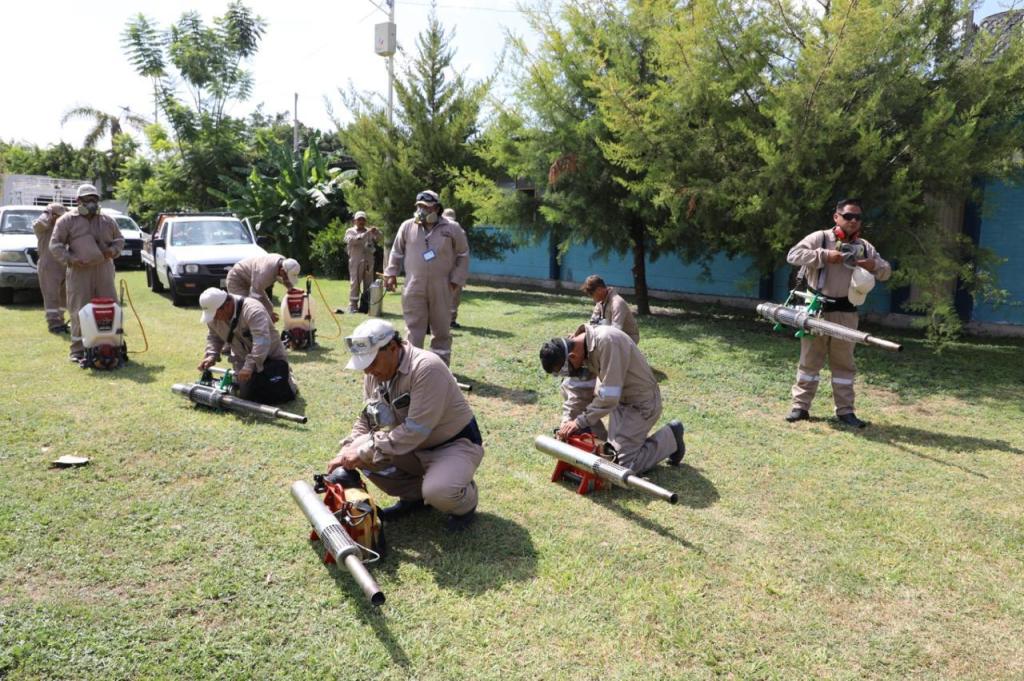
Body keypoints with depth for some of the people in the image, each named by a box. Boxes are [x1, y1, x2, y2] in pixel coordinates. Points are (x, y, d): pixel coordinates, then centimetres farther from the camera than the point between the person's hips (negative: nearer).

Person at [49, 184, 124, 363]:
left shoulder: (107, 220, 14)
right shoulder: (67, 220, 4)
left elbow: (119, 239, 23)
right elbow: (55, 244, 3)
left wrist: (114, 250, 1)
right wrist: (69, 259, -13)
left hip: (104, 270, 3)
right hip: (79, 271, -3)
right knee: (79, 311, -3)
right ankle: (78, 349, 3)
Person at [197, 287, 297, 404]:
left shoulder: (252, 310, -31)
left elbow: (262, 341, -40)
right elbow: (214, 337, 10)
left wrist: (250, 366, -45)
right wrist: (211, 356, -9)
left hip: (271, 357, -6)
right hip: (243, 362, 6)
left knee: (274, 395, -17)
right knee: (247, 395, -3)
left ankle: (286, 378, 16)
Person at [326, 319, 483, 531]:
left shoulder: (426, 368, -28)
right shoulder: (374, 373, -4)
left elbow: (415, 430, -30)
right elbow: (366, 420, 7)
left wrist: (365, 451, -26)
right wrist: (345, 454, -9)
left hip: (456, 444, -7)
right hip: (415, 447, 8)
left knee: (438, 492, -35)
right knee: (360, 452, -10)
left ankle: (466, 502, 3)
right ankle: (414, 496, 10)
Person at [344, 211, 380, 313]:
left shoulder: (369, 231, 16)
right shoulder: (350, 231, 6)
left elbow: (378, 238, 1)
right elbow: (352, 240, -14)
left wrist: (376, 232, -22)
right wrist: (366, 234, -23)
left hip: (368, 261, 4)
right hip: (355, 261, -4)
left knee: (368, 283, 5)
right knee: (355, 283, -6)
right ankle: (353, 305, -5)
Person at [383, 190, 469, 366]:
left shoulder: (452, 228, -2)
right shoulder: (407, 226, 3)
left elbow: (463, 255, 5)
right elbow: (396, 252, 13)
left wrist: (456, 280, 0)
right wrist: (391, 273, 7)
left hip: (441, 288, 0)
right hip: (414, 287, 1)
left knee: (441, 329, 8)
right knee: (414, 328, 3)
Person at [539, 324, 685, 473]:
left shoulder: (607, 341, -33)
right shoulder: (582, 347, -5)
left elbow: (608, 396, -33)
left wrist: (579, 422, -25)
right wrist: (568, 420, 1)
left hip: (642, 404, -9)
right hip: (620, 400, 9)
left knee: (625, 464, -7)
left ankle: (670, 437, 9)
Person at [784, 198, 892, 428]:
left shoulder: (864, 247, 9)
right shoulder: (819, 237, -3)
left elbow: (886, 272, 14)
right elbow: (793, 255, -15)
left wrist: (874, 266, -8)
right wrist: (824, 256, -21)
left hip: (846, 313, 3)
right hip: (816, 309, -3)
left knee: (844, 363, 8)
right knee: (810, 360, 4)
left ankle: (845, 411, 14)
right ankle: (800, 406, 11)